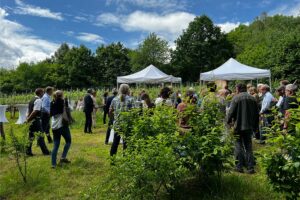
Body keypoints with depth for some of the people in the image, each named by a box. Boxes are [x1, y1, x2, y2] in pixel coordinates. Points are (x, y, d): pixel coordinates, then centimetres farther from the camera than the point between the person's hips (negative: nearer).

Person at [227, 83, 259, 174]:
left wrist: (228, 121, 5)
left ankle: (239, 166, 8)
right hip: (249, 127, 5)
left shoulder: (236, 98, -8)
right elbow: (257, 114, 11)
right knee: (248, 147, 11)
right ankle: (250, 167, 10)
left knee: (239, 146, 5)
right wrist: (255, 127, 18)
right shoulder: (252, 98, 8)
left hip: (238, 126, -4)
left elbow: (231, 112, -11)